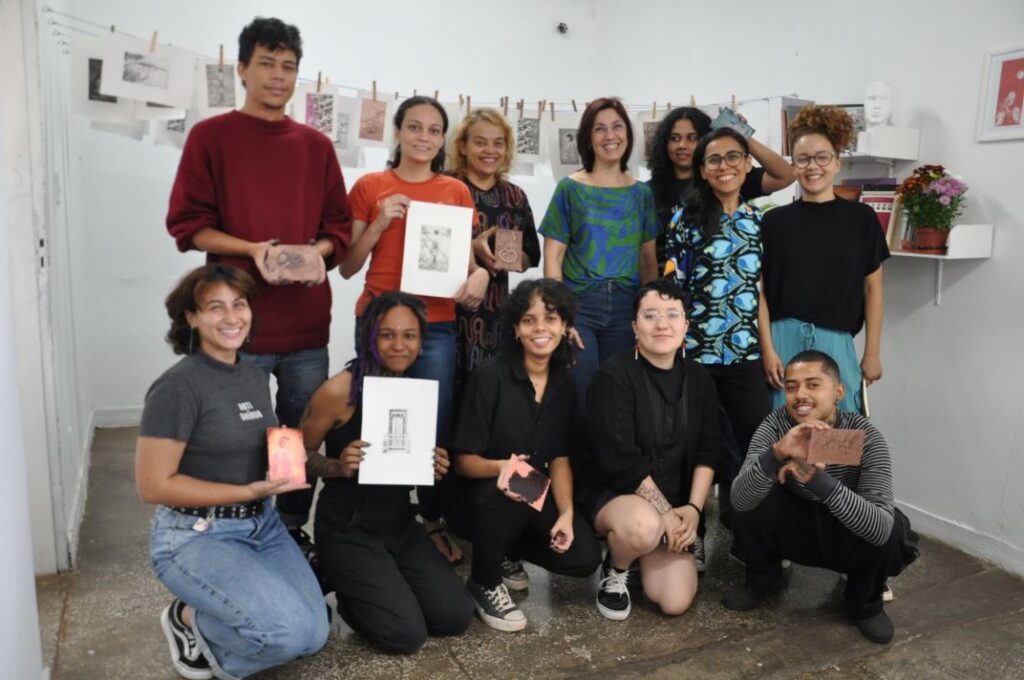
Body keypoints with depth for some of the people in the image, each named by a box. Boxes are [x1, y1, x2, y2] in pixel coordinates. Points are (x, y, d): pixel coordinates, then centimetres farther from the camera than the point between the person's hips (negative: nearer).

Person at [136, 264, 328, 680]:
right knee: (289, 631, -22)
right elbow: (153, 486, -18)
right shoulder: (179, 386, -16)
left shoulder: (255, 378, 7)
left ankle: (206, 621, 17)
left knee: (313, 635, -5)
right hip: (195, 534, -7)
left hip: (261, 525, 7)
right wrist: (248, 491, -20)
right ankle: (190, 619, 5)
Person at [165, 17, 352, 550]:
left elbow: (339, 227, 14)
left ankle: (293, 533, 27)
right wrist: (252, 249, -16)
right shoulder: (210, 137, 2)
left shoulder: (317, 146, 11)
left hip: (307, 322, 3)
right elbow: (187, 224, -2)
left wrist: (317, 251, -8)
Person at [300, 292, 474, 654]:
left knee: (456, 616, -1)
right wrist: (338, 466, -27)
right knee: (407, 634, -11)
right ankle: (344, 591, 17)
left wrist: (435, 468, -9)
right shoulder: (340, 390, -16)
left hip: (400, 522, 6)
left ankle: (375, 589, 21)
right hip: (347, 527, -5)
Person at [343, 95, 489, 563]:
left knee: (435, 425, 1)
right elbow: (348, 266, 5)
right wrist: (379, 223, -9)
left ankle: (433, 522, 18)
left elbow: (466, 258, 14)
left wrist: (480, 273, -9)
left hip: (436, 325, 1)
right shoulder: (370, 186, 5)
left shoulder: (457, 192, 9)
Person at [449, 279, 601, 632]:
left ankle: (509, 552, 17)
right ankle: (484, 584, -8)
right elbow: (464, 461, -16)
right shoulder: (489, 377, -18)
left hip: (536, 498, 5)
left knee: (584, 557, -15)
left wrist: (566, 513, -13)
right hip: (481, 498, -5)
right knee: (504, 493, -38)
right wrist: (502, 467, -37)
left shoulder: (564, 384, 0)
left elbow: (560, 458, 2)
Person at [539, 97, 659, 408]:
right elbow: (553, 257, -2)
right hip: (578, 304, -2)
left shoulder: (641, 193, 10)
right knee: (578, 395, -6)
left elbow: (649, 259, 11)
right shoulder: (570, 188, 2)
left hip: (626, 307, 3)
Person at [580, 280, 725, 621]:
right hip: (610, 493, -5)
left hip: (676, 504, 5)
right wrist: (664, 512, -20)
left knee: (675, 602, -10)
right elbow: (619, 458, -21)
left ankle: (647, 553, 23)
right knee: (644, 525, -39)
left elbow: (709, 451, 1)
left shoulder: (699, 378, 3)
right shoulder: (613, 376, -16)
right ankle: (614, 570, -4)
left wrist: (693, 508, -12)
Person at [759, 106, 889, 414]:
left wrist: (872, 352, 5)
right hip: (784, 341, 0)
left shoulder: (861, 218, 4)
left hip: (836, 343, 1)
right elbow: (760, 291, 2)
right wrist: (768, 351, -5)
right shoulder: (775, 221, 2)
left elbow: (872, 289, 7)